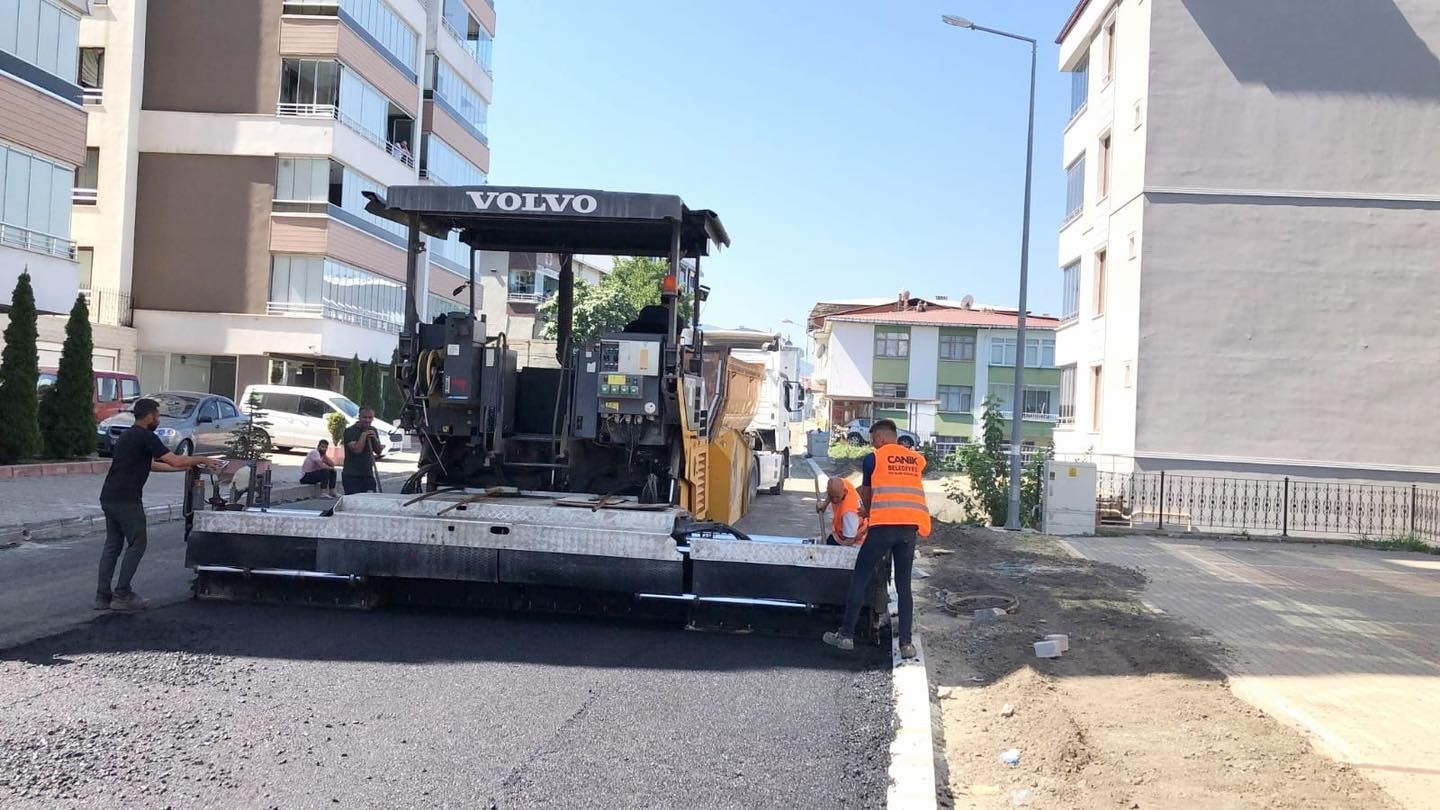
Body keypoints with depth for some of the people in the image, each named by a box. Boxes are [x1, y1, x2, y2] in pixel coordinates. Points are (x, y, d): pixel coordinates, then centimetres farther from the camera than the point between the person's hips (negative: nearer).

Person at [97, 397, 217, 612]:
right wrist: (200, 460, 3)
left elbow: (151, 465, 25)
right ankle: (122, 595, 0)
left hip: (109, 498, 9)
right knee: (136, 545, -1)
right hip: (126, 500, -9)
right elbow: (175, 461, -13)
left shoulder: (127, 436, 20)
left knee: (112, 545, 12)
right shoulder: (146, 437, -11)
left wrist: (185, 467, 24)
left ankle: (103, 596, 12)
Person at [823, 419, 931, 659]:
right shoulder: (917, 459, 16)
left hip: (883, 525, -4)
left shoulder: (873, 458, 5)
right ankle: (906, 642, 7)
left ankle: (846, 635, 10)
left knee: (860, 578, 8)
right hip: (910, 526, 4)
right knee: (904, 585, 11)